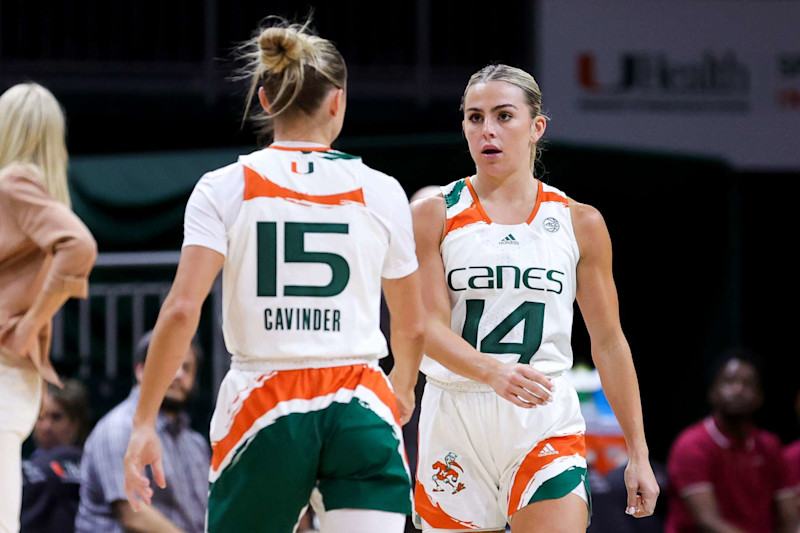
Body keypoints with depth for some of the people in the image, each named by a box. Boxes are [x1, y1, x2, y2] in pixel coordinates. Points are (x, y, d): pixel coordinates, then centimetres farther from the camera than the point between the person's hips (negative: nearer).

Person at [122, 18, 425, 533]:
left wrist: (144, 422, -4)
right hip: (360, 410, 0)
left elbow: (181, 311, -9)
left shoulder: (224, 189, 1)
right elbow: (413, 326, 14)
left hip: (264, 410, 0)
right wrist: (402, 390, 35)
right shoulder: (381, 191, 5)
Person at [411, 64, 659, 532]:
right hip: (455, 419, 0)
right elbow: (430, 326, -7)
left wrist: (639, 453, 5)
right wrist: (492, 372, -27)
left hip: (547, 423, 0)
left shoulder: (580, 223, 7)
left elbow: (609, 342, 10)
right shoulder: (435, 217, 3)